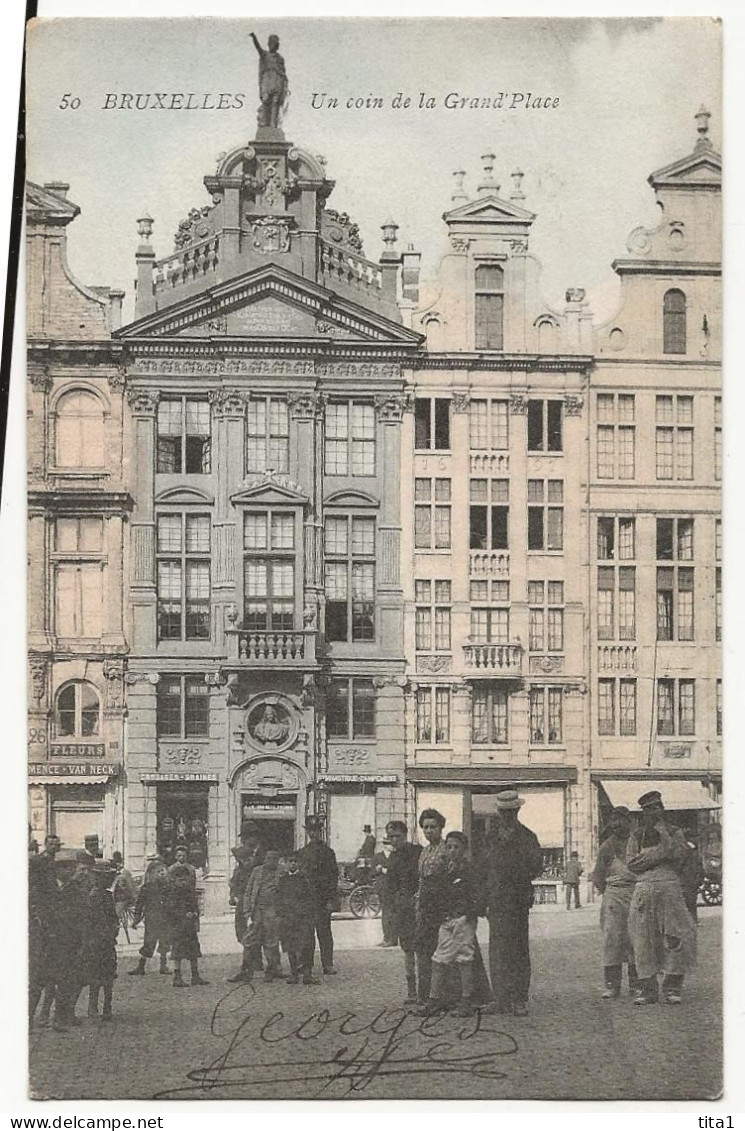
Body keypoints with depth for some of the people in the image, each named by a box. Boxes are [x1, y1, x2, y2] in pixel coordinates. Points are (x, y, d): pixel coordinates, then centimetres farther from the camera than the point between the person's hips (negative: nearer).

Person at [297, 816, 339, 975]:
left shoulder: (328, 852, 0)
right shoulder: (302, 853, 14)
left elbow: (334, 876, -3)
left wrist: (332, 900, -9)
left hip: (323, 899, -4)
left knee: (324, 930, -6)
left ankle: (328, 964, -3)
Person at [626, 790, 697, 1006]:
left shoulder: (675, 833, 13)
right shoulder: (636, 837, 14)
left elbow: (679, 856, -6)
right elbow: (632, 864, 1)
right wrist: (660, 856, -5)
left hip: (671, 888, -1)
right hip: (644, 889, 1)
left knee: (675, 939, -6)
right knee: (644, 940, -2)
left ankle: (672, 988, 1)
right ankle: (647, 988, 3)